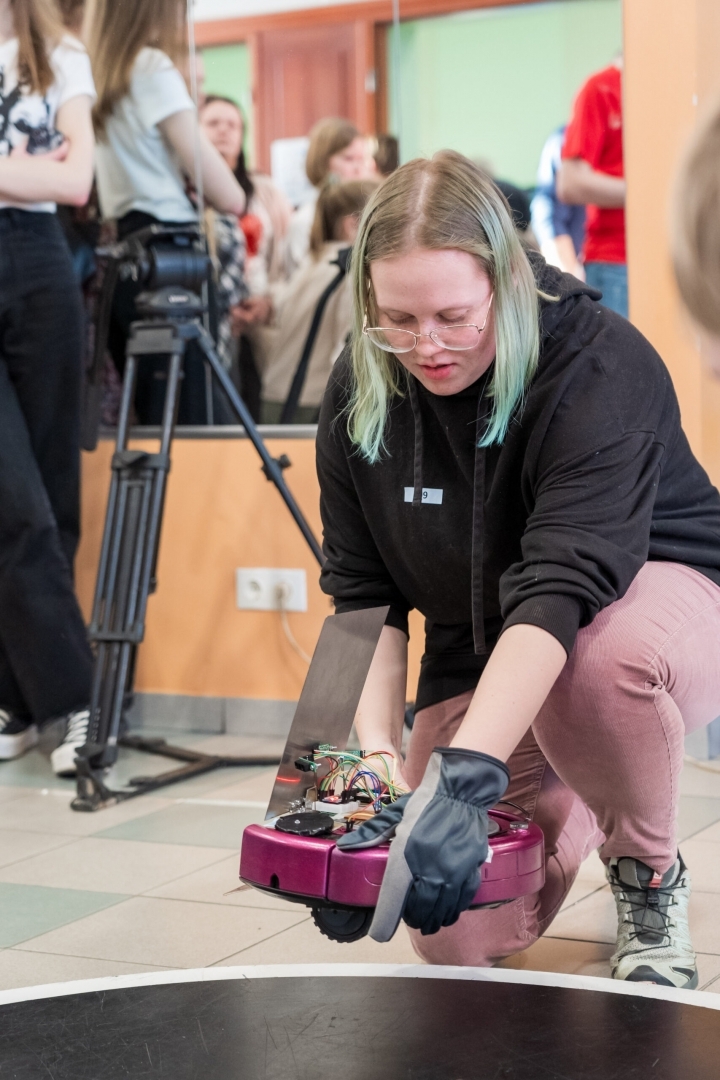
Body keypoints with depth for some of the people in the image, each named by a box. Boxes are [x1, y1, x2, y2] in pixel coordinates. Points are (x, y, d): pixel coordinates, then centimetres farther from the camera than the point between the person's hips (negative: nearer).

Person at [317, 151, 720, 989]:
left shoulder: (601, 365, -27)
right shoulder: (360, 393, -10)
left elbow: (564, 585, -39)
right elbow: (363, 594, -9)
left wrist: (463, 775, -49)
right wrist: (375, 756, -25)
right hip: (478, 650, 5)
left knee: (605, 658, -42)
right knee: (455, 940, -7)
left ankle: (648, 872, -9)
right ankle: (569, 810, 27)